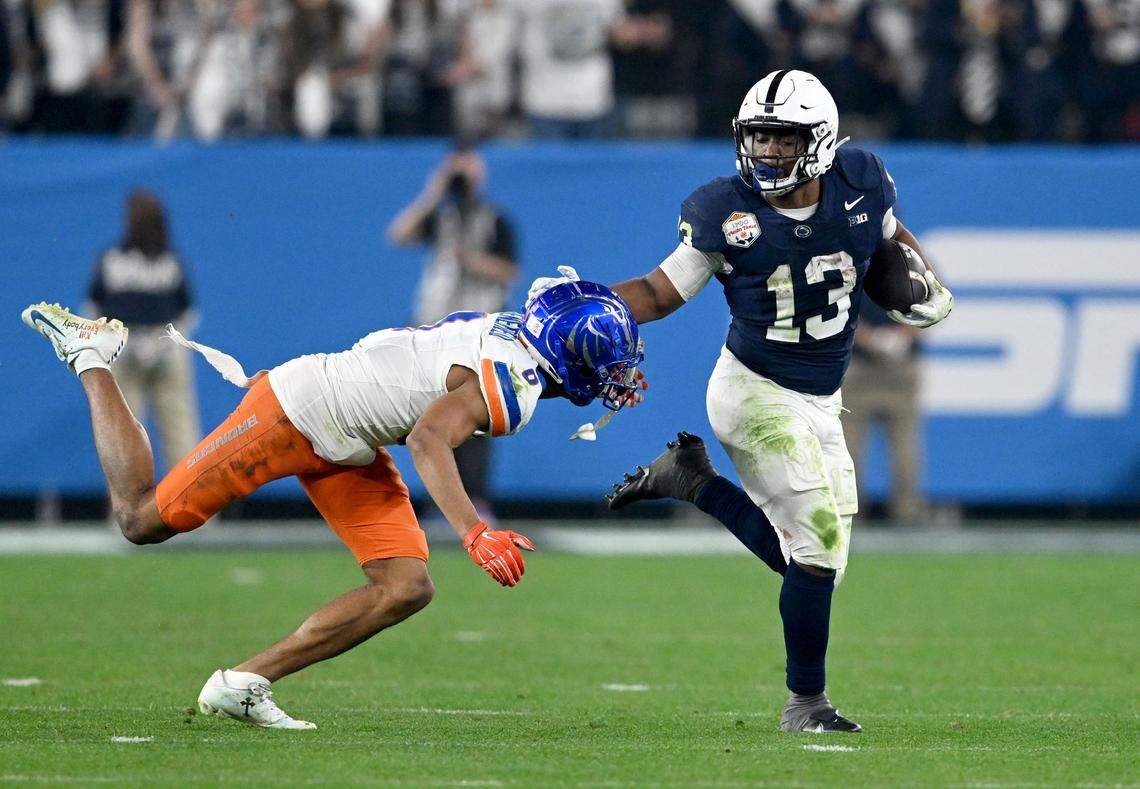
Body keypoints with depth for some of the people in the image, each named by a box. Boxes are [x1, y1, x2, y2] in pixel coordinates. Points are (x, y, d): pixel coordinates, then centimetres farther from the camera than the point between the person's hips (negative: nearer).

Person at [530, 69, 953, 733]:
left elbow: (893, 236, 17)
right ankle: (806, 702, 5)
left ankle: (696, 482, 21)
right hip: (756, 394, -6)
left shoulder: (860, 186, -7)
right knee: (818, 546, -11)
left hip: (819, 404, 6)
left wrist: (928, 289, 1)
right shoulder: (726, 212, -16)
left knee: (807, 557, 8)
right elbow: (663, 292, -5)